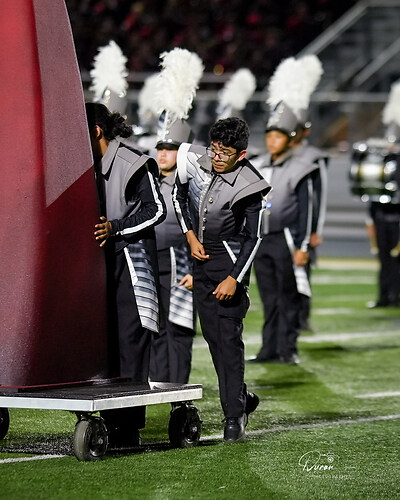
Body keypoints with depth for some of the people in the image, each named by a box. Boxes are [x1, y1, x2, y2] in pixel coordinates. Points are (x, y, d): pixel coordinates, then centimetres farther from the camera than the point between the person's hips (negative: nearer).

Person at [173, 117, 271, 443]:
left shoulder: (249, 186, -16)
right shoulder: (195, 161, -4)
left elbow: (254, 238, -12)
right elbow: (179, 195, 15)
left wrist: (234, 278, -17)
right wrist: (191, 236, 4)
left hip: (230, 261, -6)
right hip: (200, 258, 6)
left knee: (229, 338, -10)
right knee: (212, 335, 8)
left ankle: (234, 416, -9)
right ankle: (242, 397, 22)